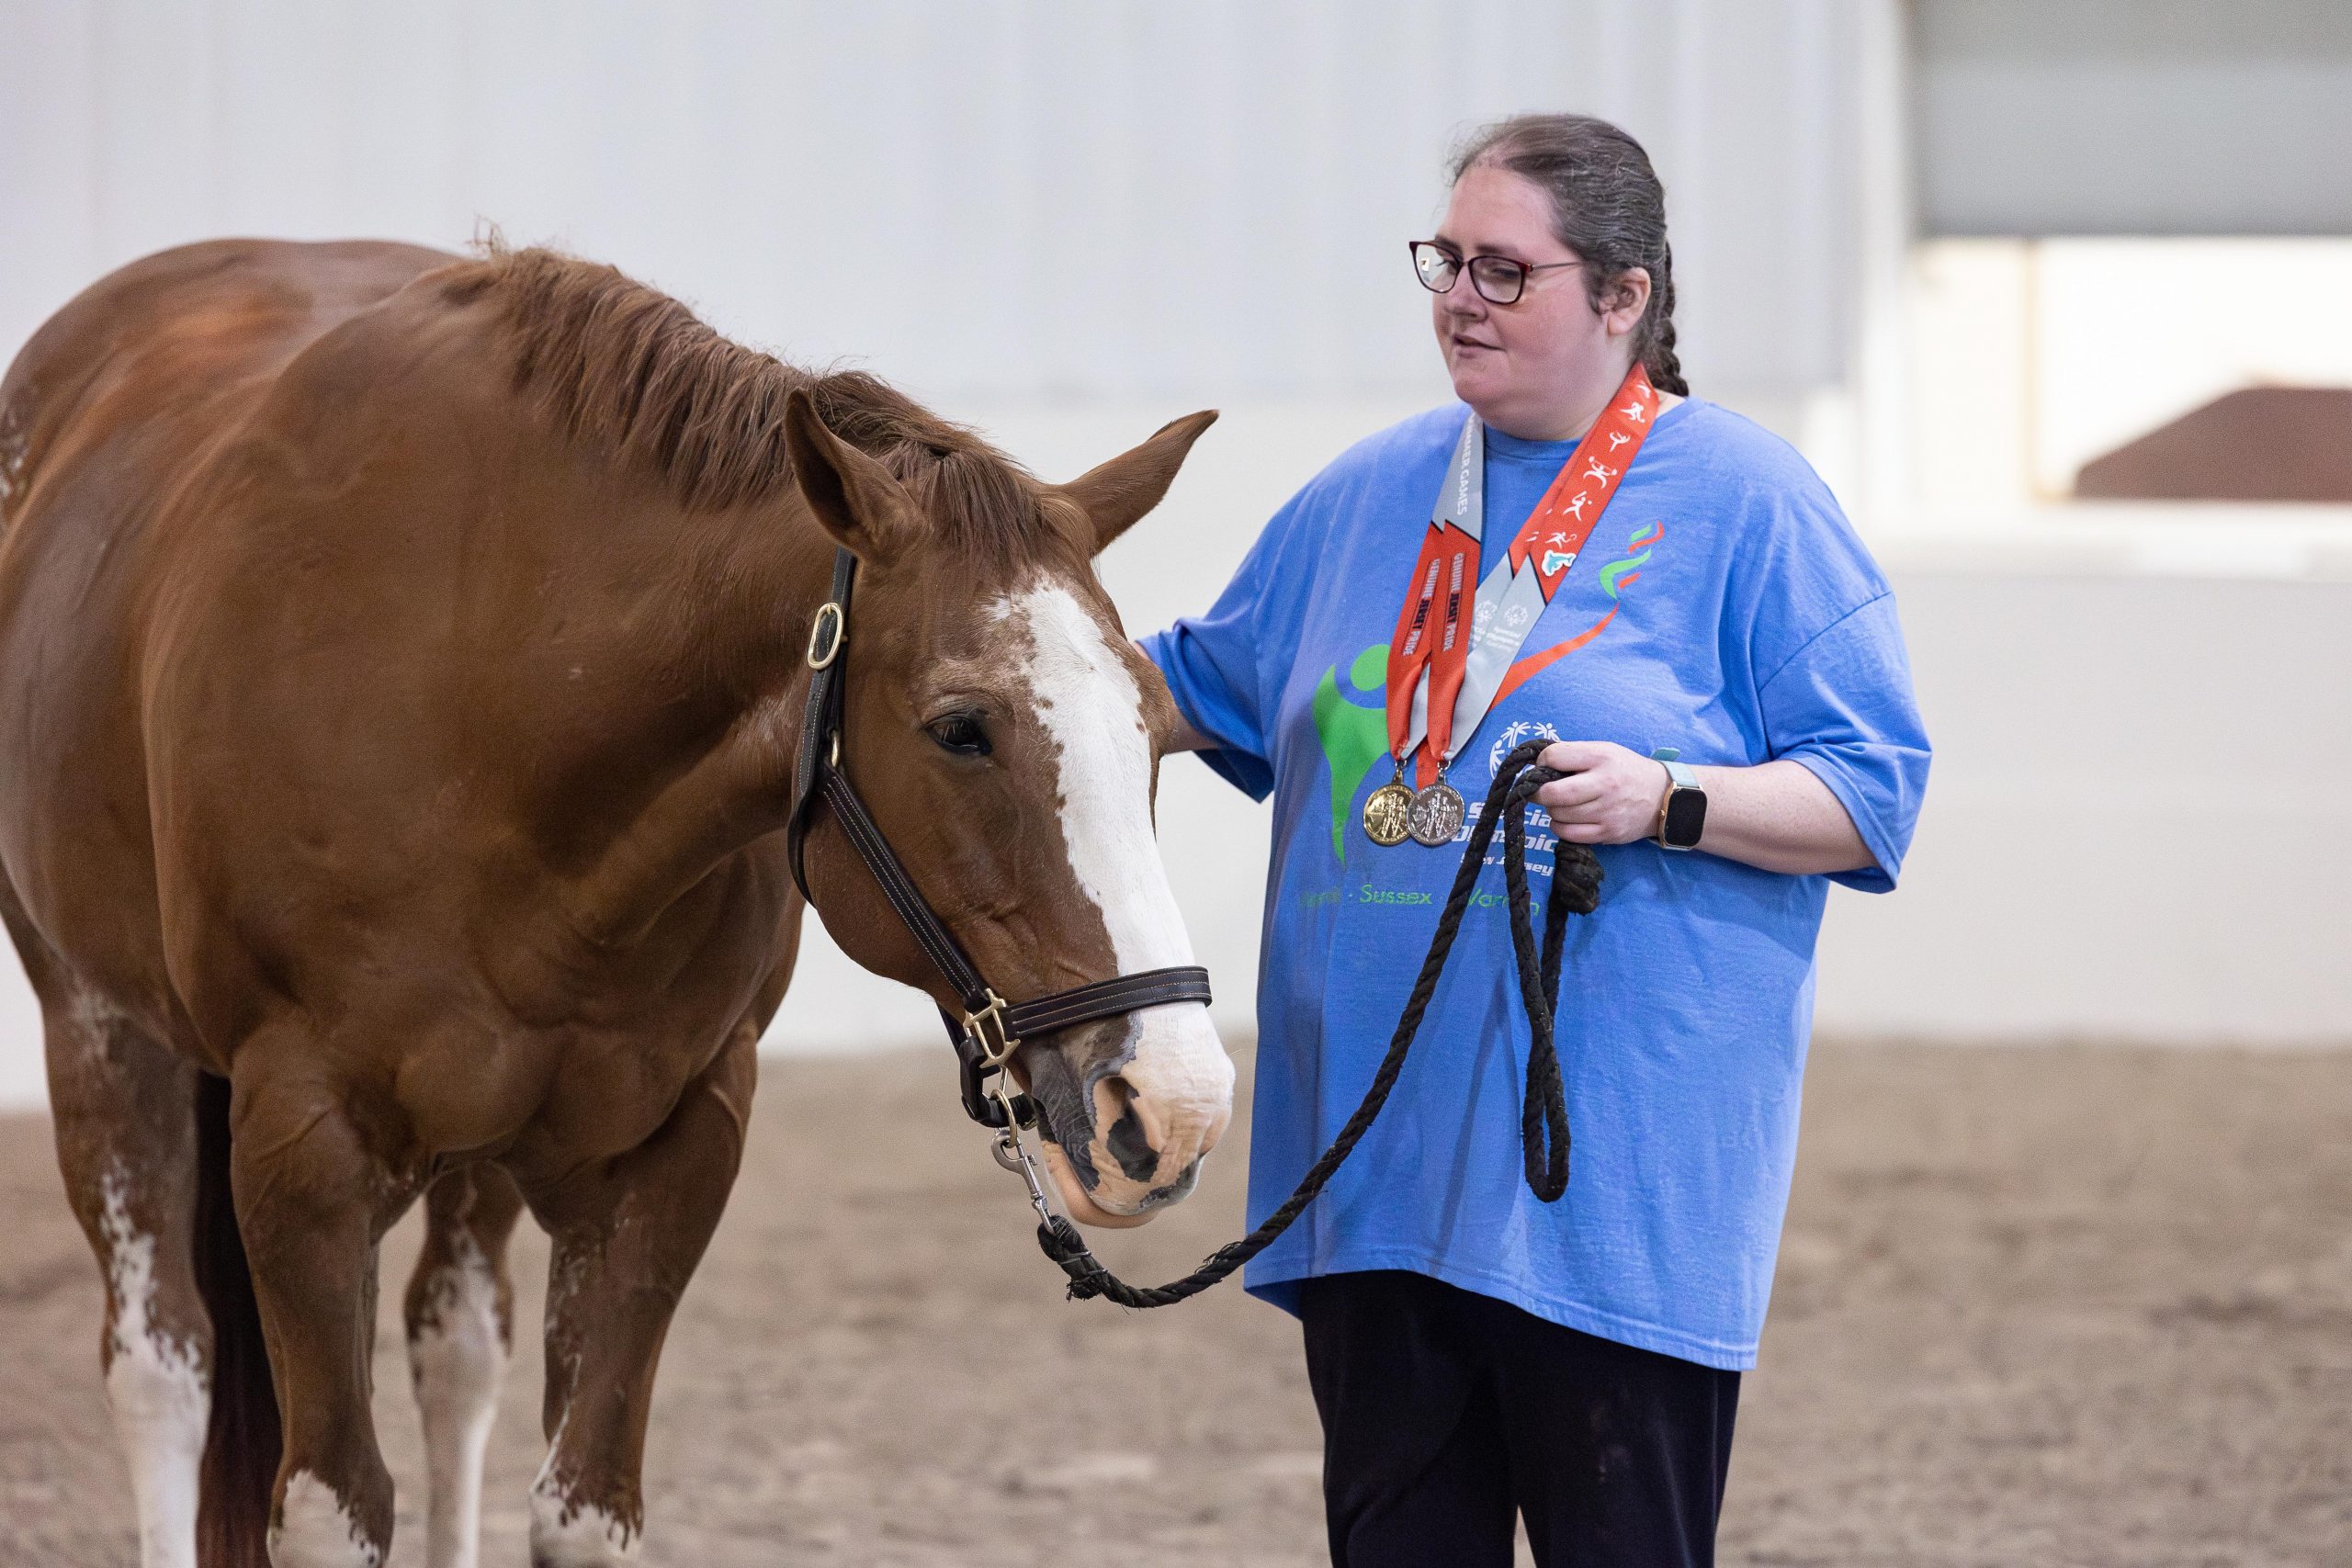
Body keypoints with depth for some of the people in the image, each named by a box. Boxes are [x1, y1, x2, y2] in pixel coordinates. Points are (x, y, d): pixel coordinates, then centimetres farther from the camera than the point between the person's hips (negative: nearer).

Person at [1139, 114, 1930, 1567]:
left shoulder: (1746, 502, -3)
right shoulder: (1370, 494, 14)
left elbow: (1872, 794, -6)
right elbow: (1210, 688, 28)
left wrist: (1667, 800, -20)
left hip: (1620, 1166, -6)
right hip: (1376, 1160, 6)